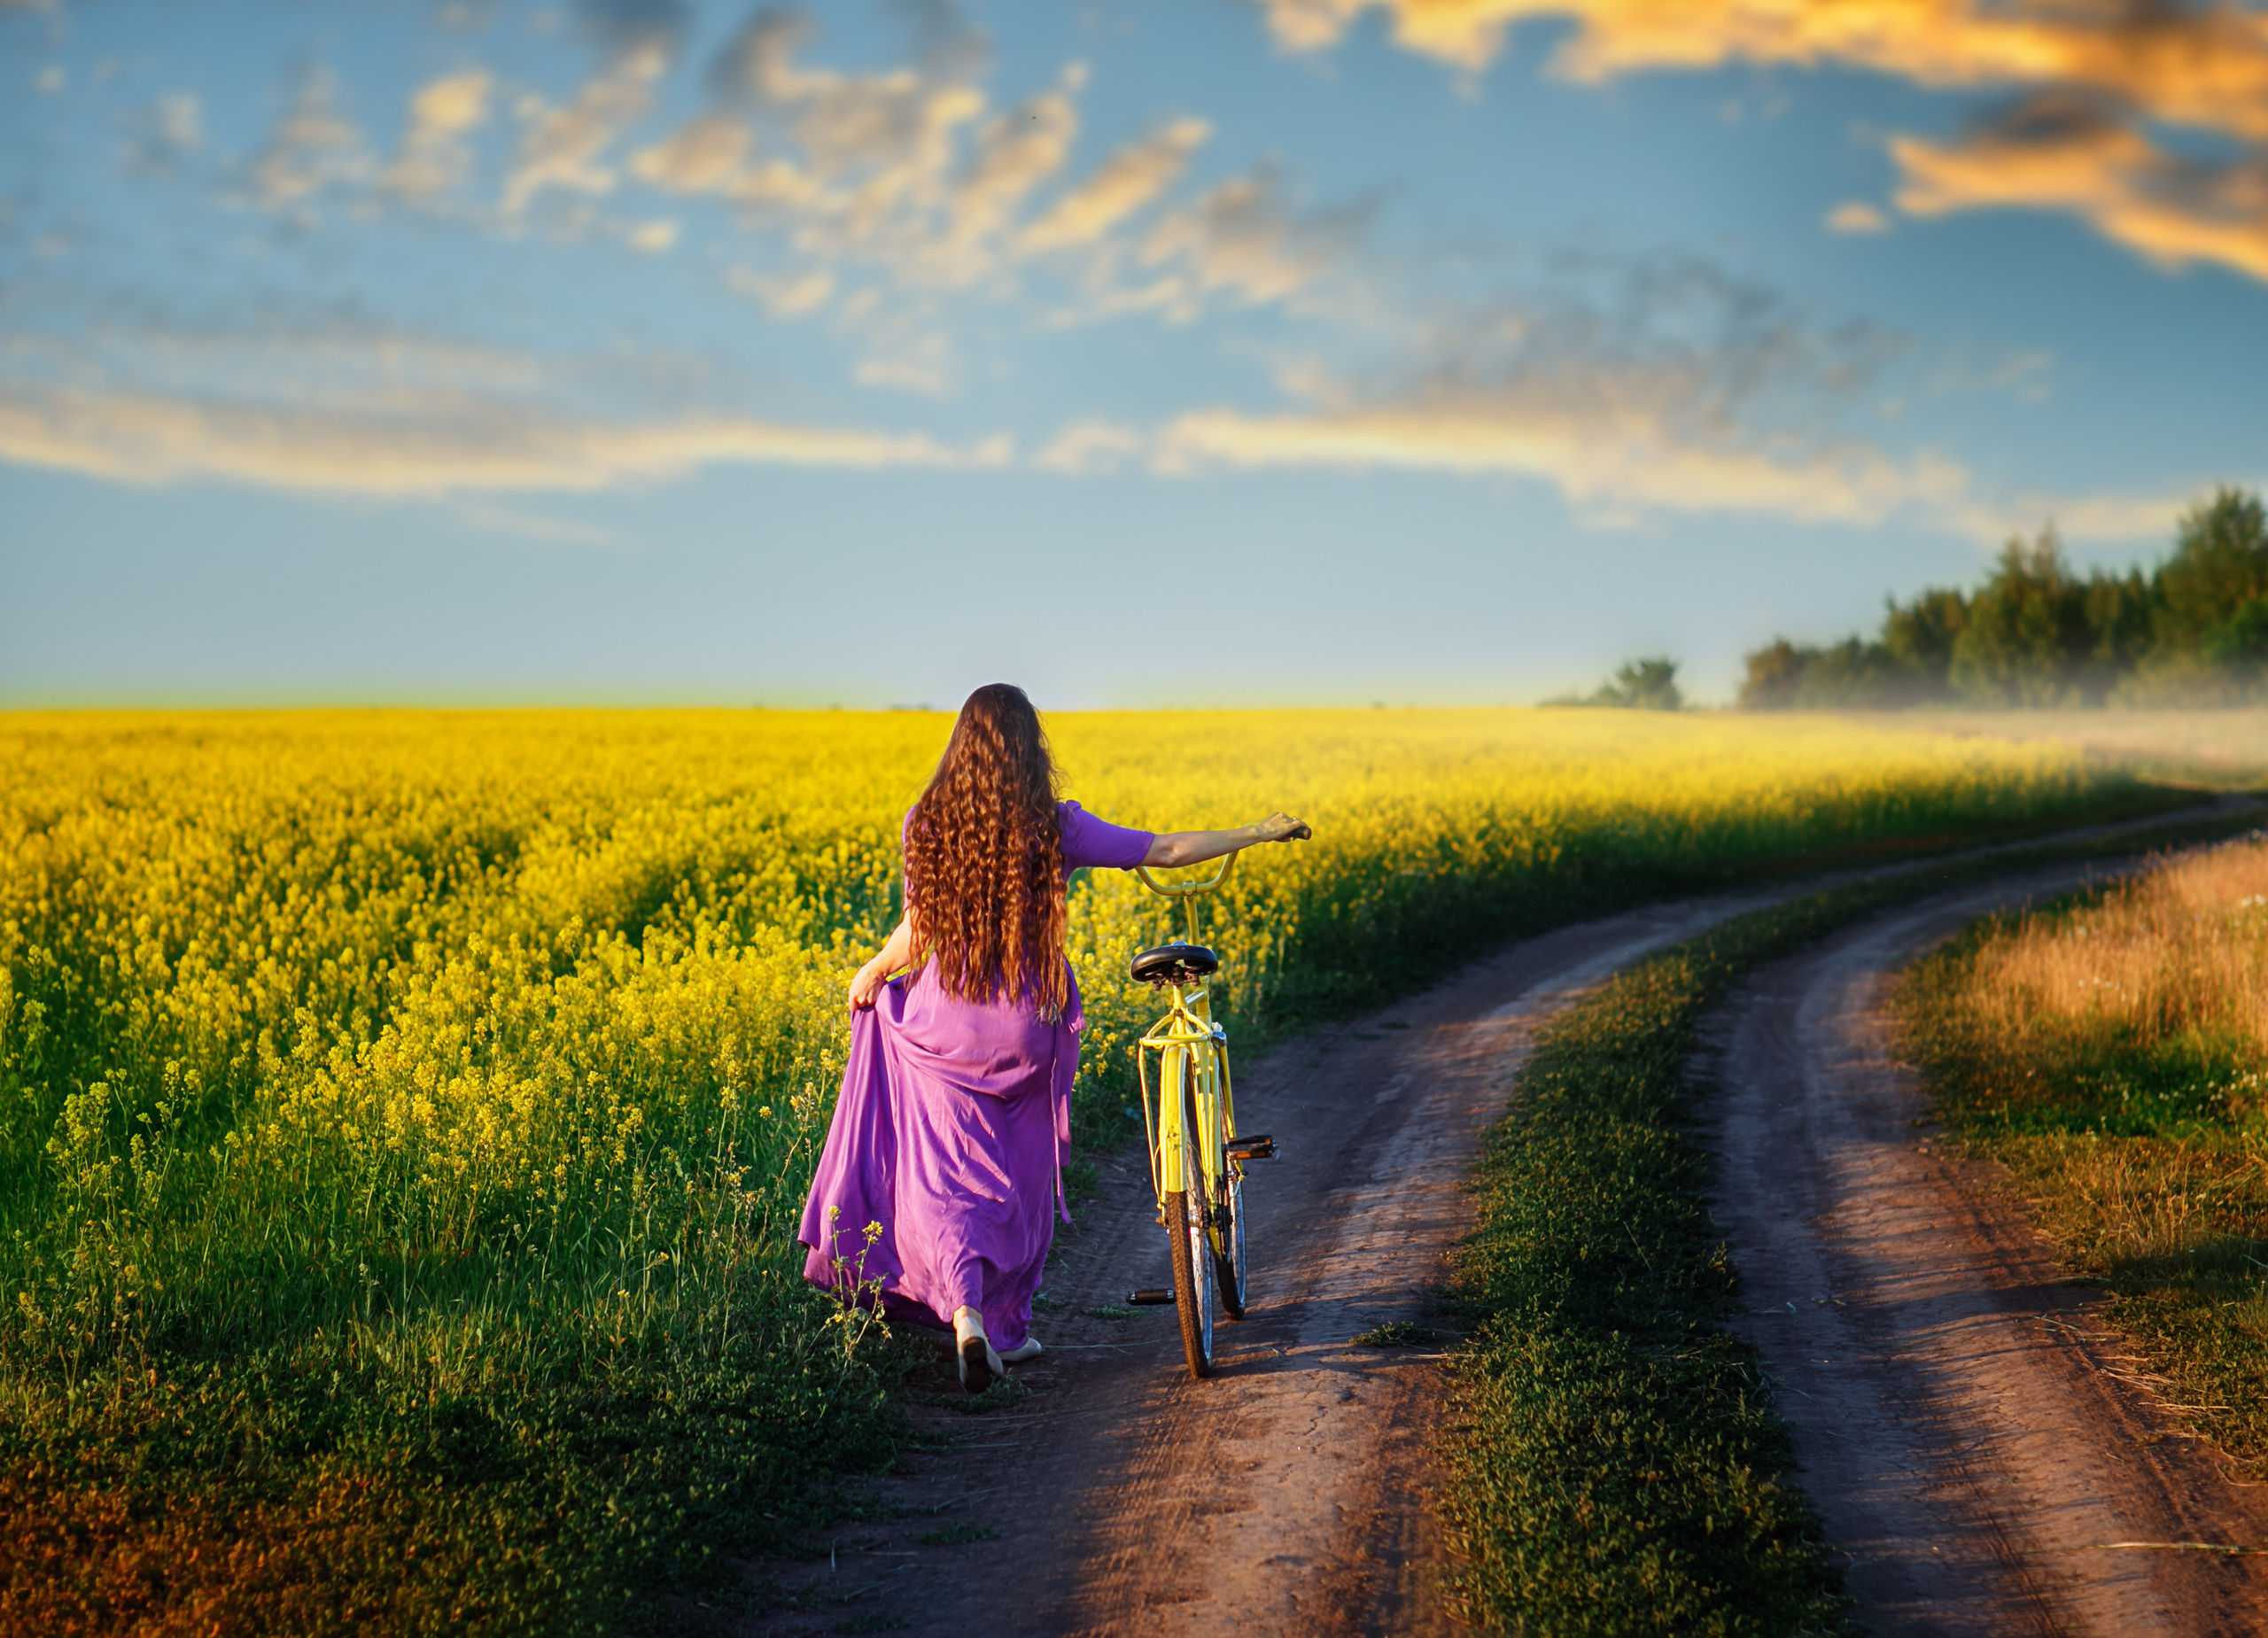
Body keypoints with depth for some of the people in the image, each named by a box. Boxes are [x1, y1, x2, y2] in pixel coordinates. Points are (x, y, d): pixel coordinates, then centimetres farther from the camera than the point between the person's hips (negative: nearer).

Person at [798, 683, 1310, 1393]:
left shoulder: (925, 825, -6)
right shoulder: (1056, 828, -7)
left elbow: (916, 933, -5)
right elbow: (1166, 850, -3)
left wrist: (872, 974, 16)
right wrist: (1260, 832, 8)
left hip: (946, 1026, 0)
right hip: (1029, 1026, 1)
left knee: (942, 1175, 3)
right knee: (1023, 1178, 18)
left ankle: (963, 1310, -22)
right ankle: (1007, 1326, 28)